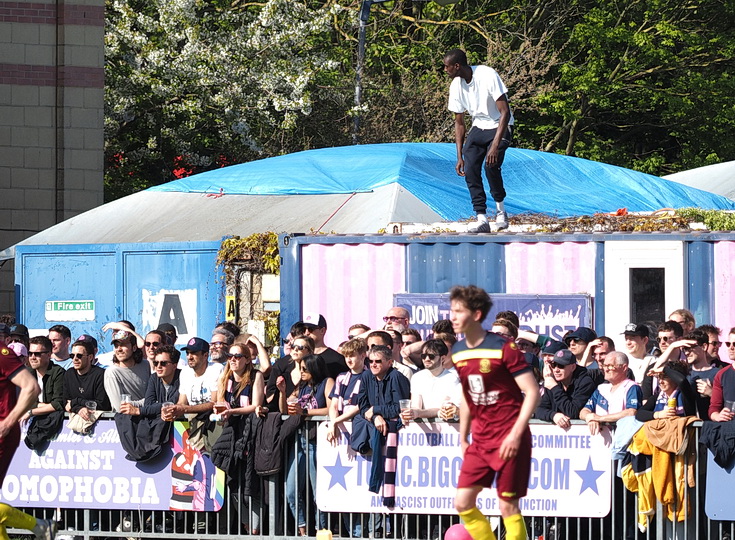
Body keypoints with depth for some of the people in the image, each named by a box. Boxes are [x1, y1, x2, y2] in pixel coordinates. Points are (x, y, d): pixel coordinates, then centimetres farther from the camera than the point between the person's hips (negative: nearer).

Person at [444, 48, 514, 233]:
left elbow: (505, 112, -25)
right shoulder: (456, 86, -4)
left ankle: (500, 210, -5)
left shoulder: (487, 76, -24)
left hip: (500, 126, -6)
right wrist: (459, 157, 1)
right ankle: (481, 219, -11)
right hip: (478, 127, 6)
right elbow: (459, 123, 6)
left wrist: (495, 145, -33)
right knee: (470, 169, -13)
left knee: (491, 165, -27)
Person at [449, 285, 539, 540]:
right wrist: (463, 438, 18)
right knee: (463, 503, 0)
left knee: (508, 506, -5)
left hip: (509, 441, -7)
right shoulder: (458, 352, 8)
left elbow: (532, 392, -14)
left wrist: (516, 434, -20)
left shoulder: (503, 348, -13)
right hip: (480, 440, 7)